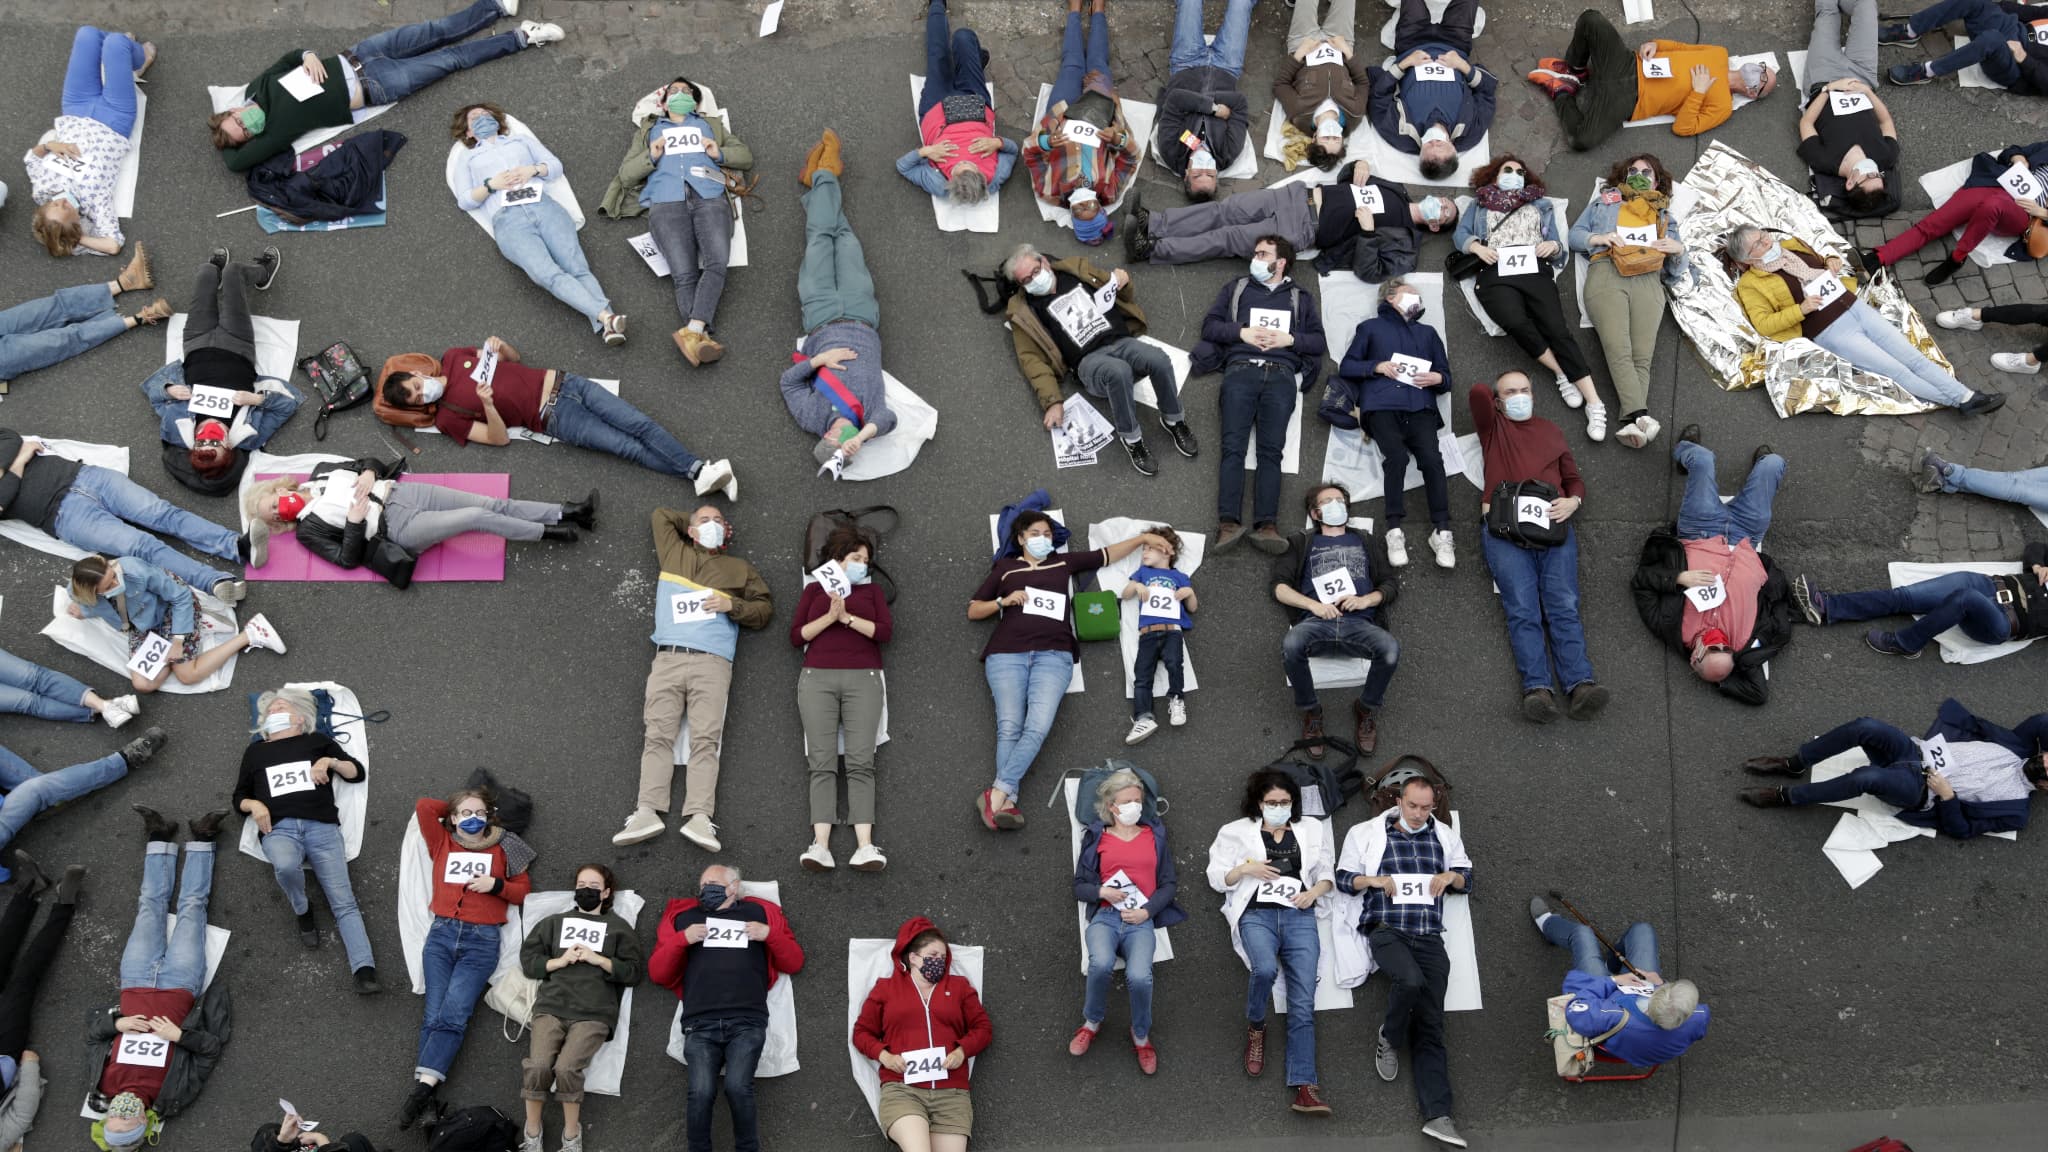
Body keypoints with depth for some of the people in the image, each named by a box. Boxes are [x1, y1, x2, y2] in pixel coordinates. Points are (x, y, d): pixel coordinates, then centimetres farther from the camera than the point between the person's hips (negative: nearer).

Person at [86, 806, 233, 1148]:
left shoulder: (105, 1082, -26)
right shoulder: (174, 1095, -32)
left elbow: (93, 1030, -11)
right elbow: (213, 1047, -24)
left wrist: (116, 1022, -32)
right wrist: (180, 1034, -40)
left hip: (138, 983, 2)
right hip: (178, 986, -2)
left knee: (152, 903, 11)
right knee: (191, 904, 4)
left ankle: (161, 837, 37)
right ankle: (201, 838, 29)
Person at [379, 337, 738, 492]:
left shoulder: (452, 358, 11)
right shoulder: (448, 417, -3)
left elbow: (514, 357, 19)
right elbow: (500, 438, -10)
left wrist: (499, 346, -4)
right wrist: (487, 405, -27)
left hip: (560, 383, 5)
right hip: (555, 418, -4)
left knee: (640, 424, -13)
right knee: (630, 448, -20)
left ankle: (700, 468, -17)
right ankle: (695, 474, -25)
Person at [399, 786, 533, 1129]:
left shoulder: (502, 848, 15)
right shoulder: (442, 843, 17)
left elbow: (524, 891, 13)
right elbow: (423, 806, 7)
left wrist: (496, 885, -4)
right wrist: (454, 807, 19)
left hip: (482, 941, -1)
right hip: (441, 935, 1)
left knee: (453, 1015, -20)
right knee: (435, 1014, -16)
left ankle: (423, 1088, -30)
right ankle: (428, 1099, -25)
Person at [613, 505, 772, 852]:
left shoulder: (740, 569, 22)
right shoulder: (674, 553, 25)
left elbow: (765, 609, 16)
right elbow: (662, 514, 35)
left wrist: (732, 606, 0)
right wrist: (694, 523, 32)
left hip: (712, 662, -1)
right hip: (667, 658, 2)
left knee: (705, 740, -16)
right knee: (658, 736, -12)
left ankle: (699, 817, -28)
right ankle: (647, 813, -22)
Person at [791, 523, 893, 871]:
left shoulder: (871, 589, 20)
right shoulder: (814, 589, 19)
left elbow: (885, 631, 5)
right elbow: (797, 635, 8)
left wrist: (847, 617, -5)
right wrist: (829, 617, -4)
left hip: (863, 679, 0)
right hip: (818, 679, 0)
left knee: (860, 761, -12)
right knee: (823, 762, -11)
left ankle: (865, 846, -22)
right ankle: (820, 845, -20)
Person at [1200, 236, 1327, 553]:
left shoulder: (1300, 298, 25)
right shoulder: (1237, 287, 25)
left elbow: (1319, 342, 17)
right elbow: (1210, 325, 15)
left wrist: (1289, 339, -1)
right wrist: (1242, 332, -2)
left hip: (1281, 375, 0)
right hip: (1241, 370, 0)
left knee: (1271, 450, -19)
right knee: (1233, 447, -21)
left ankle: (1266, 525, -33)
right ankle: (1229, 523, -35)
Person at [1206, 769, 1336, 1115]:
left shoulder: (1311, 830, 19)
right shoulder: (1237, 831, 13)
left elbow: (1327, 874, 20)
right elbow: (1216, 877, 11)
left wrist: (1315, 890, -2)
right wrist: (1245, 869, -7)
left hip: (1299, 916, 2)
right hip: (1256, 914, -2)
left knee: (1303, 1002, -14)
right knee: (1265, 968, -34)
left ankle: (1304, 1087, -22)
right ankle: (1255, 1027, -2)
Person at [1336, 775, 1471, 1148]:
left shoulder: (1445, 837, 17)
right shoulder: (1367, 833, 9)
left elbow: (1467, 879, 25)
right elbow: (1343, 878, 11)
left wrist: (1451, 876, 2)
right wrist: (1374, 880, -8)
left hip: (1430, 937, 3)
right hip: (1386, 930, -3)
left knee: (1430, 1025, -8)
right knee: (1411, 981, -35)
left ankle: (1437, 1115, -19)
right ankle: (1389, 1040, -4)